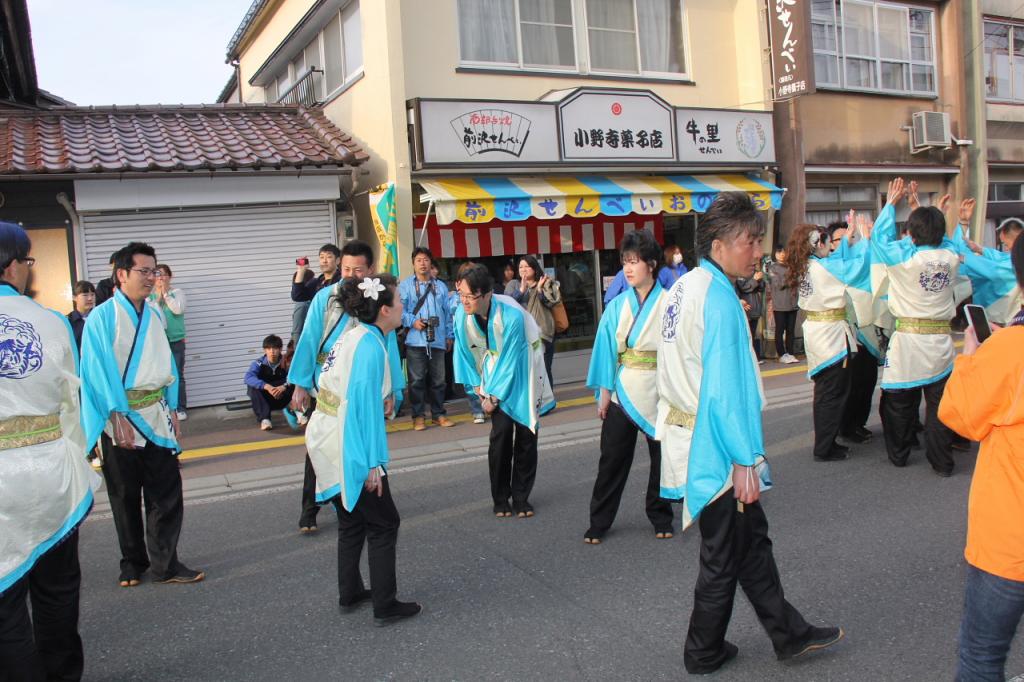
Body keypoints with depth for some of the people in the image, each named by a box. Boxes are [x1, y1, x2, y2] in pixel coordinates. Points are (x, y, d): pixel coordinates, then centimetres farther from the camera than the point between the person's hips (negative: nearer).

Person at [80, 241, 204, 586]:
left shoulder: (153, 315, 9)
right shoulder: (102, 316, -8)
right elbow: (100, 370, -13)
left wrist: (172, 409, 10)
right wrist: (118, 416, -19)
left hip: (155, 415, 5)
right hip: (121, 418, -4)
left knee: (167, 493, 4)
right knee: (126, 497, 9)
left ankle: (165, 563, 14)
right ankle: (133, 563, 24)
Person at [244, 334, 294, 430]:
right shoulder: (258, 363, -17)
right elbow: (248, 378, -34)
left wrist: (284, 386, -45)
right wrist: (266, 386, -49)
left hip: (280, 400, 0)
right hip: (263, 400, 0)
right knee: (252, 386, -31)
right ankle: (264, 418, -31)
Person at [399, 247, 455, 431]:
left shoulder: (440, 286, 15)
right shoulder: (405, 285, 3)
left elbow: (447, 313, 15)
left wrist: (449, 335, 12)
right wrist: (412, 321, -17)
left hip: (437, 340, 3)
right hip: (415, 340, -3)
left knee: (438, 379, 8)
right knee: (417, 380, -1)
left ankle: (439, 413, 18)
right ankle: (418, 415, 8)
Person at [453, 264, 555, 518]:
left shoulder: (512, 315, -32)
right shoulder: (463, 316, -20)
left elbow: (511, 361, -23)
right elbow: (466, 354, -4)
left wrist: (494, 396, -16)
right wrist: (480, 389, -4)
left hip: (523, 373, -2)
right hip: (495, 371, 2)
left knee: (526, 435, 0)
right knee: (501, 433, -8)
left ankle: (521, 497, 13)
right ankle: (500, 498, 6)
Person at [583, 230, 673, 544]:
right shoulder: (617, 306, 1)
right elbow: (607, 351, 3)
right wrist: (604, 393, 0)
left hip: (659, 394, -1)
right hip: (622, 393, 1)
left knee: (662, 458, 10)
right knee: (612, 458, 5)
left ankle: (660, 518, 29)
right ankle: (598, 522, 17)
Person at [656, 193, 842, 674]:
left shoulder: (682, 288, 9)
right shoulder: (718, 297, -21)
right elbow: (724, 389, -24)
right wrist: (744, 461, -21)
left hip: (686, 434, 9)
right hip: (715, 449, -9)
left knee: (752, 540, 19)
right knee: (725, 556, 8)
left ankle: (789, 634, 32)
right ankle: (703, 653, 24)